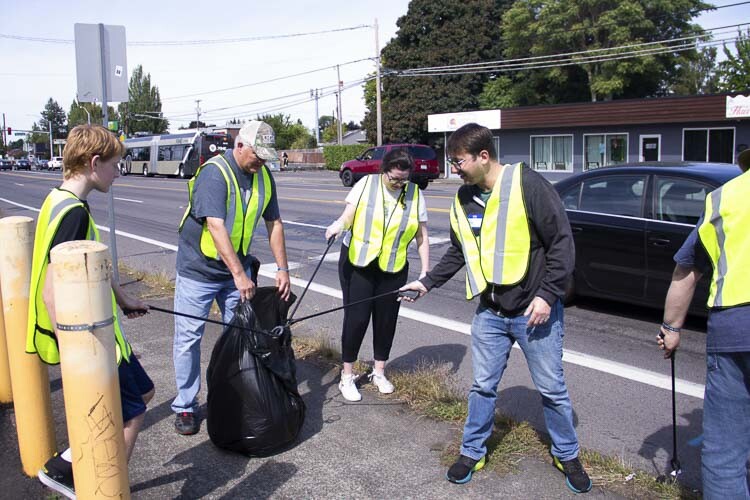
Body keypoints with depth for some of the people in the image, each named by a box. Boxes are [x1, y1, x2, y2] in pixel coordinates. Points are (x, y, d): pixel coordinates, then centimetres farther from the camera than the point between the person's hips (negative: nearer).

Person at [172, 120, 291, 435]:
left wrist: (282, 268, -2)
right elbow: (216, 227, -31)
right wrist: (239, 274, -36)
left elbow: (274, 223, 4)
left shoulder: (263, 176, -2)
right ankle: (185, 406, 16)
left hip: (238, 268, 6)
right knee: (188, 338, 2)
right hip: (198, 269, -6)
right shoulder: (214, 173, -23)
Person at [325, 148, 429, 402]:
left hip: (393, 269, 2)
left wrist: (425, 270, -1)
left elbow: (422, 235, 3)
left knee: (386, 320, 9)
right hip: (357, 262, -2)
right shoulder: (367, 184, -6)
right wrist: (339, 224, -31)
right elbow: (348, 215, -8)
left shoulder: (415, 194, -1)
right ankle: (347, 376, 13)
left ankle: (379, 373, 28)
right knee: (356, 318, -2)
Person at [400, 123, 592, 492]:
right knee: (483, 386, 13)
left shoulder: (527, 184, -16)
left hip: (535, 310, -5)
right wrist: (427, 282, 11)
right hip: (490, 312, 5)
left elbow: (561, 241, -14)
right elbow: (458, 252, 17)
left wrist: (547, 295, -17)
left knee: (551, 388, 10)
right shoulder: (464, 198, 5)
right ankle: (473, 451, 31)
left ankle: (566, 454, 31)